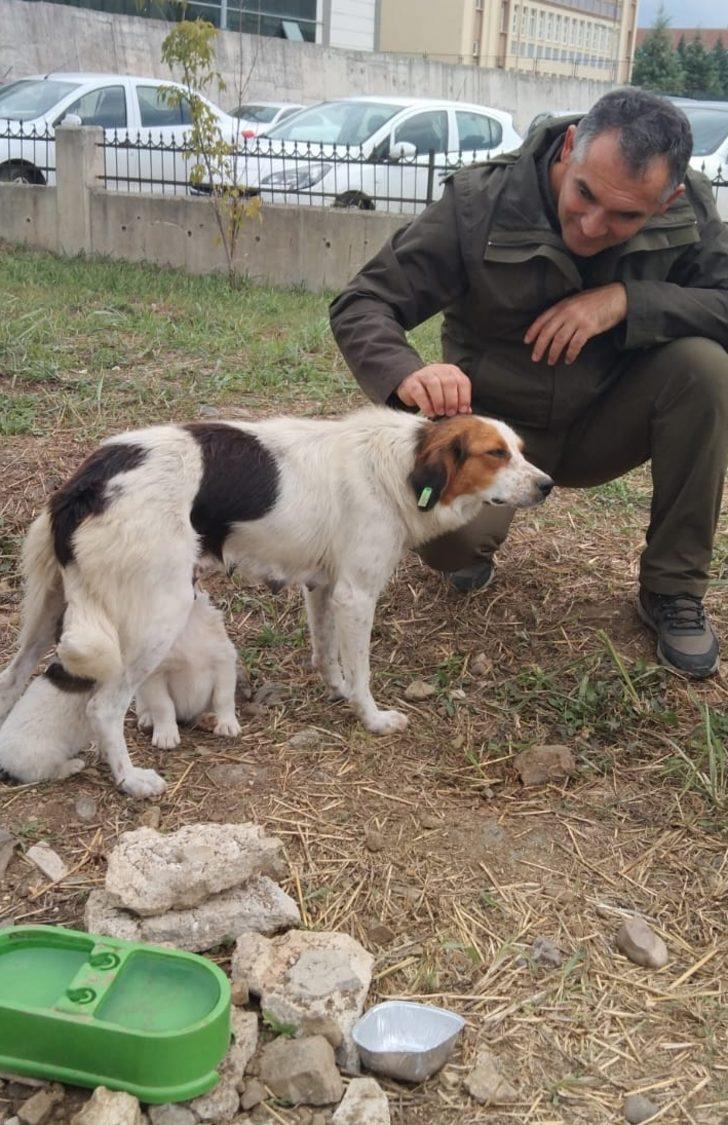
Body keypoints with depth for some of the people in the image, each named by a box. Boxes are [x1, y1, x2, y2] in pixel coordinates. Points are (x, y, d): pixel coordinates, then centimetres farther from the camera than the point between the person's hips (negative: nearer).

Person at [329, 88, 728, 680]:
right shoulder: (480, 203, -21)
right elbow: (361, 304, -21)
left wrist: (627, 299, -32)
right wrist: (406, 373, -44)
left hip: (604, 424, 3)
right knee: (447, 537, -32)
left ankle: (673, 590, -9)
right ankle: (480, 542, 11)